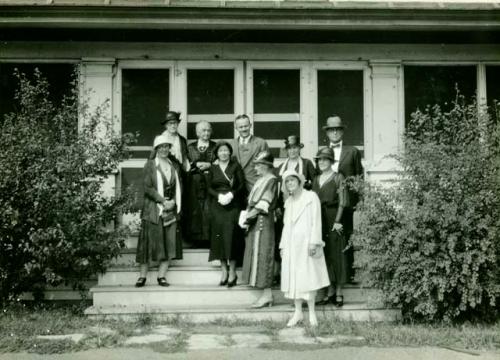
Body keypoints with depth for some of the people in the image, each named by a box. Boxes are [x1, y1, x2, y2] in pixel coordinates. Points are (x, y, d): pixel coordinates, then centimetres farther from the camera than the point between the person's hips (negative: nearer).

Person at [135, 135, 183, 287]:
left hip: (171, 208, 4)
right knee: (150, 241, -4)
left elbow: (178, 188, 12)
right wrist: (163, 201, -14)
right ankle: (143, 276, 2)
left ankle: (162, 275, 6)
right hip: (153, 208, -4)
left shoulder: (174, 166, 13)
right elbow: (147, 187, -8)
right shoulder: (150, 165, 0)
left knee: (169, 242, 0)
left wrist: (173, 201, -6)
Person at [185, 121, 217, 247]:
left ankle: (210, 239, -3)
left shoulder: (215, 147, 11)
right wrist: (197, 165, -10)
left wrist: (209, 165, -11)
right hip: (194, 184, 1)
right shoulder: (190, 147, 13)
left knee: (210, 211, -7)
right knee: (195, 211, -2)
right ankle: (197, 239, 3)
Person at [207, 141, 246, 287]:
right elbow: (209, 187, 7)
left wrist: (232, 194, -16)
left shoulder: (235, 166, 3)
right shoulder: (213, 168, 9)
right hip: (217, 205, 2)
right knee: (219, 236, 0)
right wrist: (219, 196, -10)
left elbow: (242, 185, -1)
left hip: (233, 205, -2)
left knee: (231, 236, -7)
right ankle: (224, 270, 8)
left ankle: (232, 271, -1)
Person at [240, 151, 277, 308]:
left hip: (263, 221, -9)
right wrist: (246, 214, 4)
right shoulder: (260, 180, 16)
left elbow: (263, 204, -17)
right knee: (256, 256, 10)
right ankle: (266, 294, 14)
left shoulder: (271, 180, -11)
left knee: (262, 256, -6)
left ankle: (267, 295, -1)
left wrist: (249, 216, -15)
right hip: (255, 221, 9)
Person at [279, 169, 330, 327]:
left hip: (306, 242, -5)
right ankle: (298, 312, 11)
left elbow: (316, 221, -7)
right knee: (292, 277, 4)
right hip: (291, 244, 6)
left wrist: (314, 242, -15)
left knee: (308, 277, -4)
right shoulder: (289, 202, 16)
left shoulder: (311, 196, -1)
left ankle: (312, 312, 4)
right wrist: (283, 245, 13)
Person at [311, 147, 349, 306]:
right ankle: (330, 292, 12)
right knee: (324, 254, 5)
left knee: (336, 253, -3)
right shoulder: (316, 179, 14)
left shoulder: (338, 177, -2)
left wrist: (337, 221, -15)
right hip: (319, 218, 5)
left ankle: (339, 293, 4)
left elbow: (342, 201, -8)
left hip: (333, 217, -5)